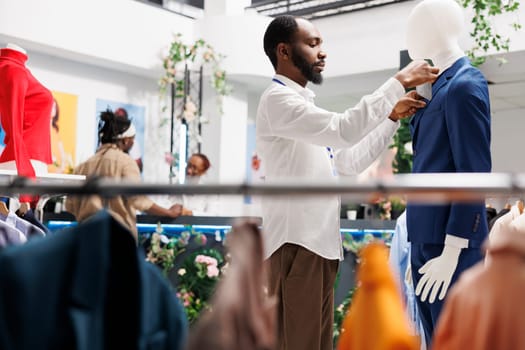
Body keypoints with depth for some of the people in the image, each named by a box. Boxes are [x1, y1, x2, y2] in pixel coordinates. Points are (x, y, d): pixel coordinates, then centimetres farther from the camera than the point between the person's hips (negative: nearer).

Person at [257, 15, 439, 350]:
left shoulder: (303, 105, 22)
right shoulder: (278, 99, -9)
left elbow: (351, 160, 23)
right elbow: (343, 129, -24)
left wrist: (392, 116, 13)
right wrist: (400, 81, -18)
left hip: (319, 243, 10)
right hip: (296, 243, -10)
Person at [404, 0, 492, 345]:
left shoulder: (464, 85, -13)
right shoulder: (443, 86, 15)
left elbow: (474, 175, -18)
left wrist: (450, 253, -20)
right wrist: (422, 249, 18)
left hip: (449, 247, -9)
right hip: (427, 242, 9)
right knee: (438, 341, 16)